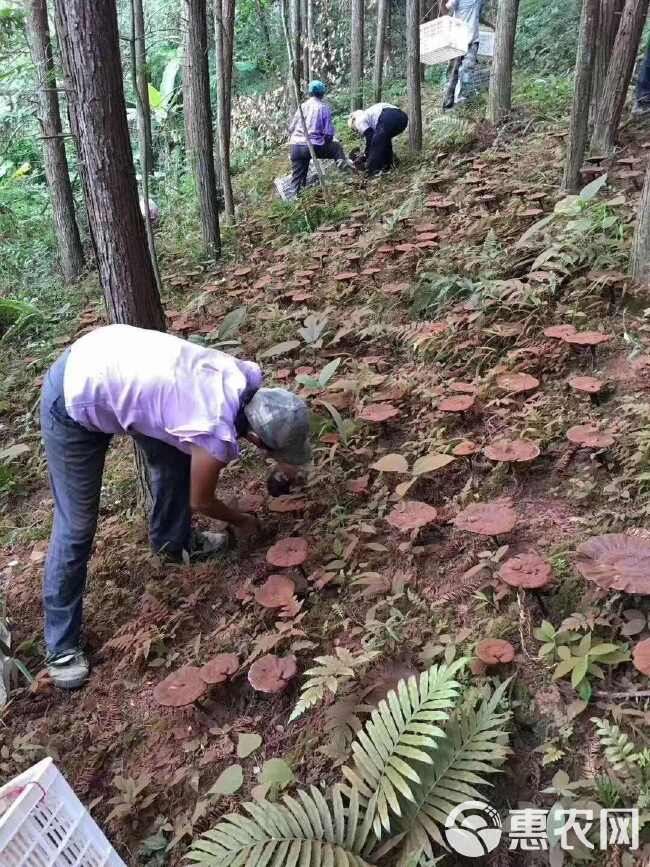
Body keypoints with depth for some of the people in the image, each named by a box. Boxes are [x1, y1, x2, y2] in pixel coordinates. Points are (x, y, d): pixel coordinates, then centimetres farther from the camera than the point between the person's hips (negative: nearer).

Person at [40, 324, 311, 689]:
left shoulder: (247, 376, -6)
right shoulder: (218, 436, -25)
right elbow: (201, 501, -3)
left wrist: (281, 462, 31)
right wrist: (243, 521, 15)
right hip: (74, 402, -8)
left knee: (177, 457, 17)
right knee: (77, 525, 0)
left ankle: (171, 542, 41)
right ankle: (62, 644, 16)